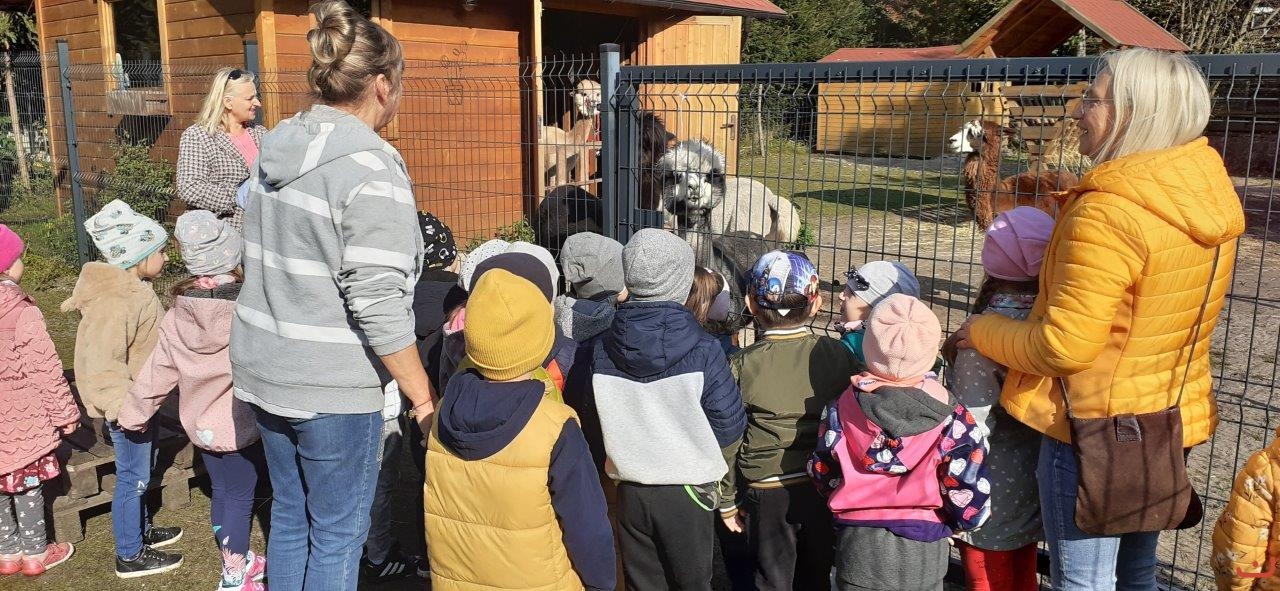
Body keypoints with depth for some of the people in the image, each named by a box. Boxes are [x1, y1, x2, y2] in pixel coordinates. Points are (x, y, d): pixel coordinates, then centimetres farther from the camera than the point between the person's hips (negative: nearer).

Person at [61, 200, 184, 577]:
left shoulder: (132, 288, 7)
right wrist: (121, 406, -34)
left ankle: (141, 531, 41)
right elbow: (101, 363, -31)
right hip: (126, 405, -10)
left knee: (142, 469, 24)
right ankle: (130, 556, 16)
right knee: (133, 478, 2)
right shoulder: (114, 304, -27)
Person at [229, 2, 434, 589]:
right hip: (331, 386, -8)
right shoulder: (371, 166, -19)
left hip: (263, 367, 8)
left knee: (289, 516, 23)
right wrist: (422, 394, -14)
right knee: (338, 535, 9)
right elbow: (378, 304, -23)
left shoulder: (279, 145, 5)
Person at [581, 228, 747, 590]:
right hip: (688, 491, -3)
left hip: (630, 490, 3)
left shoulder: (601, 350, -9)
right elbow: (730, 432, -12)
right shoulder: (703, 352, -19)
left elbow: (594, 421, 2)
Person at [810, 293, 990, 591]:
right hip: (924, 553, 0)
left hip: (858, 544, 0)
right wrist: (948, 521, 6)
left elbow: (822, 472, -2)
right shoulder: (950, 416, -15)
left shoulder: (843, 409, -11)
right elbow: (970, 494, -15)